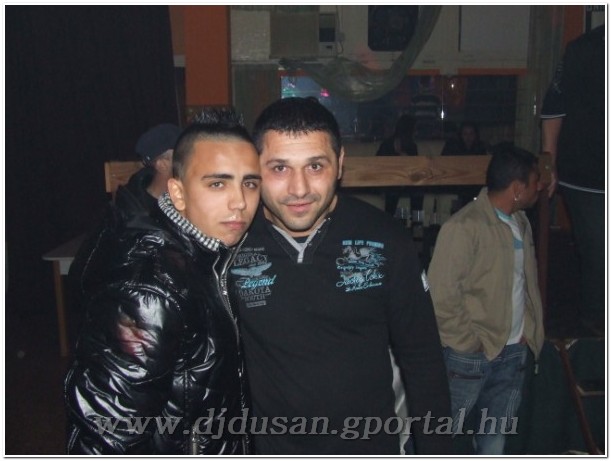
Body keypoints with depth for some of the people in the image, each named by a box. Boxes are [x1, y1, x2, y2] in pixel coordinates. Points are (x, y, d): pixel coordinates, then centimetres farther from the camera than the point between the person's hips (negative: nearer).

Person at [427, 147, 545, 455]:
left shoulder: (520, 222, 8)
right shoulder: (465, 227, -18)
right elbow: (441, 294, -19)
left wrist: (530, 328, 7)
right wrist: (470, 341, -15)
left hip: (513, 351, 8)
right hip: (470, 355, -7)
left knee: (496, 434, 19)